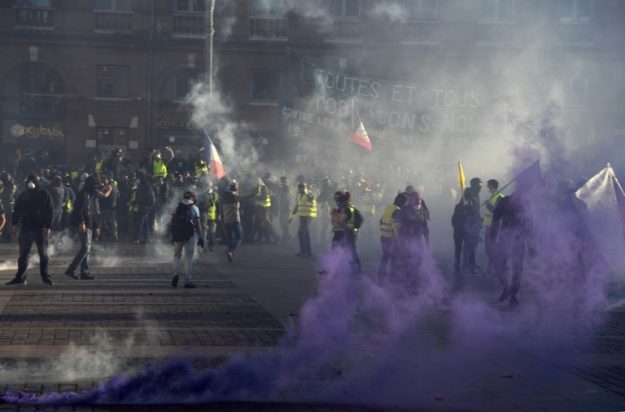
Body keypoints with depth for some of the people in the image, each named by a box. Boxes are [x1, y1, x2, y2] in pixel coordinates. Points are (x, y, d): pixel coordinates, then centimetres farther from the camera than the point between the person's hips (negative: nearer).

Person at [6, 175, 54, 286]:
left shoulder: (44, 195, 1)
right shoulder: (23, 196, 9)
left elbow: (50, 211, -3)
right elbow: (17, 210, 8)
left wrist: (47, 227, -12)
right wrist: (14, 224, -6)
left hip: (40, 229, -2)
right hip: (26, 228, 2)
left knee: (43, 254, 3)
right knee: (23, 254, 1)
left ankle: (45, 276, 10)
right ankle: (20, 277, 4)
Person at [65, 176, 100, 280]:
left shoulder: (94, 196, 18)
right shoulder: (83, 195, -10)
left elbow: (96, 213, 23)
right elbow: (78, 209, -20)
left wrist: (97, 227, 20)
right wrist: (81, 222, -30)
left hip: (90, 225, 9)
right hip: (83, 225, -9)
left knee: (86, 249, 9)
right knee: (85, 248, -15)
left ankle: (84, 273, 12)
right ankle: (71, 269, -15)